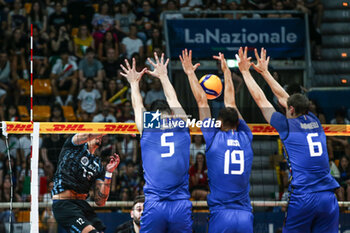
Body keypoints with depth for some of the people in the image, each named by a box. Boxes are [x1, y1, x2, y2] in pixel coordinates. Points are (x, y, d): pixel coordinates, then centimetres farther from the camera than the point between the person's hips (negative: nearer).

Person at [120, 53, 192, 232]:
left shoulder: (147, 130, 7)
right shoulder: (181, 127, 9)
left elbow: (137, 106, 29)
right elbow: (173, 102, 30)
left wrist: (134, 82, 47)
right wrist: (163, 76, 46)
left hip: (154, 206, -1)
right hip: (181, 206, 1)